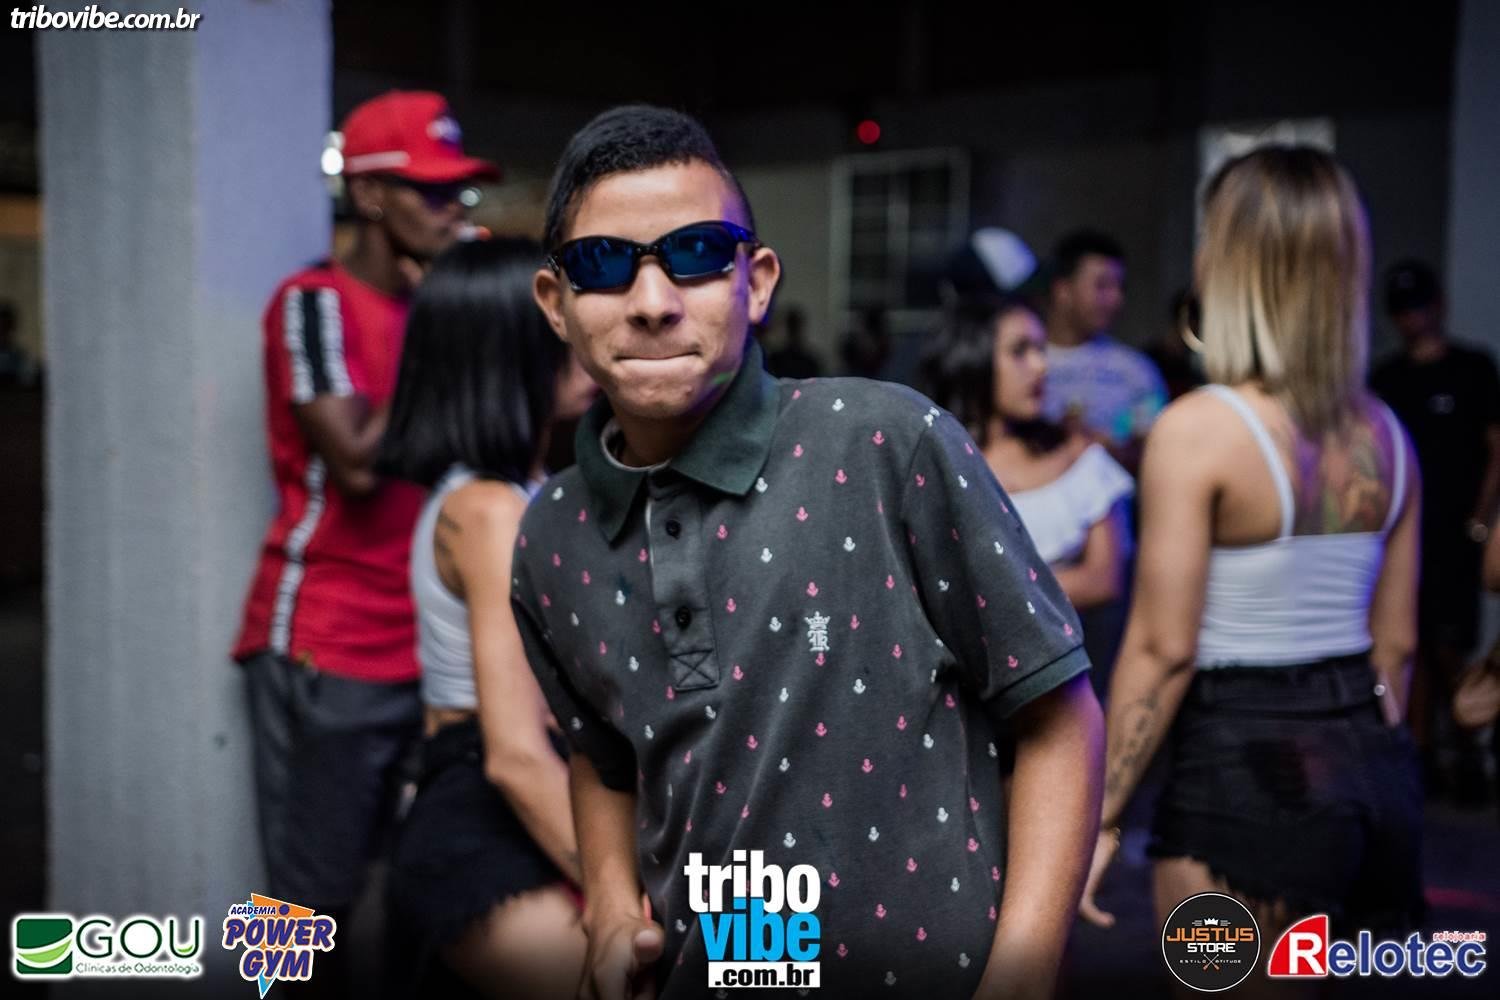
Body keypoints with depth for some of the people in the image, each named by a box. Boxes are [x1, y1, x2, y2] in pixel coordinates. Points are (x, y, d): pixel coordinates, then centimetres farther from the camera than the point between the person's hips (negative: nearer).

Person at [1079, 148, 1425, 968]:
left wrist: (1101, 815, -8)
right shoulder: (1385, 433, 5)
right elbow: (1395, 640, 11)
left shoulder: (1197, 428, -15)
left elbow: (1162, 649, -15)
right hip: (1376, 767, 7)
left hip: (1247, 768, -6)